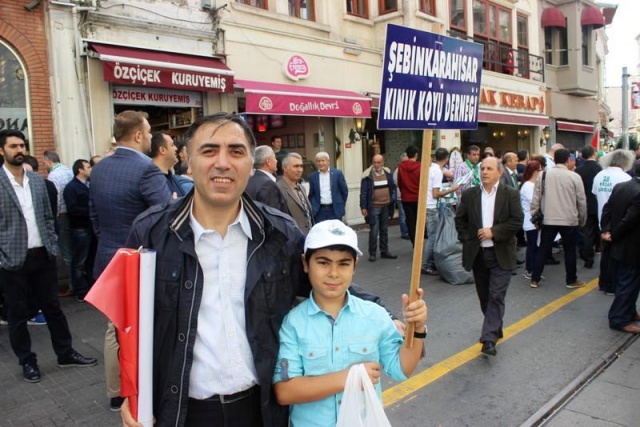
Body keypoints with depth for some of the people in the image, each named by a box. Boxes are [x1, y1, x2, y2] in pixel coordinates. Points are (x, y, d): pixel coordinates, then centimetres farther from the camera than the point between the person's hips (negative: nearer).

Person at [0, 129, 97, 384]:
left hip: (43, 256, 4)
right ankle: (27, 362, 24)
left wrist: (53, 246, 6)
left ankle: (66, 354, 25)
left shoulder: (37, 180, 8)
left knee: (53, 307, 13)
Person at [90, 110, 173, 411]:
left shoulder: (99, 169, 5)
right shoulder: (146, 169, -20)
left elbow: (94, 214, 13)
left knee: (115, 329, 18)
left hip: (109, 261, 7)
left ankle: (116, 394, 31)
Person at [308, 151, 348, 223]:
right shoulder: (312, 177, 5)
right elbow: (311, 195, 12)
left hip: (335, 210, -1)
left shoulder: (337, 173, 0)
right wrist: (312, 208, 6)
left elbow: (344, 191, 5)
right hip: (319, 211, 1)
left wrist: (341, 205, 6)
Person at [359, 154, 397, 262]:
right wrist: (363, 207, -13)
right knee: (374, 231, -3)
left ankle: (384, 251, 24)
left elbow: (393, 187, 13)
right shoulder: (367, 175, -10)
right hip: (373, 207, -5)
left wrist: (392, 199, -1)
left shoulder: (388, 173, 4)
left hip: (386, 206, 5)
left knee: (384, 230, 14)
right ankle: (372, 253, 9)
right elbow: (363, 192, -9)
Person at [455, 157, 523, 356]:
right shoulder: (469, 194, 3)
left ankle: (489, 338, -6)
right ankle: (495, 329, 34)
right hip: (477, 253, 4)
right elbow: (460, 219, 10)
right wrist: (467, 240, -1)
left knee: (496, 296, -8)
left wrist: (493, 232, -16)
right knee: (484, 296, 14)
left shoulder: (511, 194, -4)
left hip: (501, 254, -3)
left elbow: (517, 221, -9)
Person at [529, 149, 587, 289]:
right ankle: (571, 280, 21)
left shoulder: (543, 175, -1)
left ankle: (535, 279, 13)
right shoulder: (574, 177, -6)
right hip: (569, 220, -2)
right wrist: (582, 219, 11)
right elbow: (582, 201, -1)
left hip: (548, 220, 2)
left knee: (543, 249, 9)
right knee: (569, 251, 11)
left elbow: (536, 199, 1)